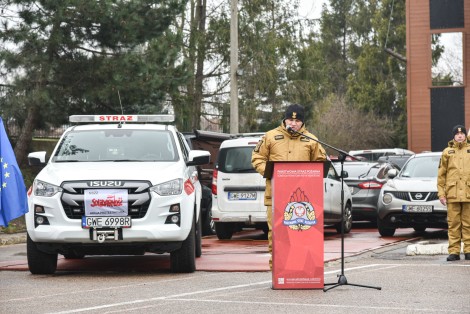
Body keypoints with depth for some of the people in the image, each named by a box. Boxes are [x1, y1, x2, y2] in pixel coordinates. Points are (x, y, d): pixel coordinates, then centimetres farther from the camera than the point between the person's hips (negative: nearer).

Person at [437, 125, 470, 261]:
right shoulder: (447, 152, 10)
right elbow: (441, 175, 10)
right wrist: (441, 193, 2)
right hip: (452, 194, 0)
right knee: (453, 224, 0)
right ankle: (454, 251, 3)